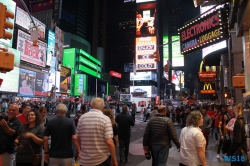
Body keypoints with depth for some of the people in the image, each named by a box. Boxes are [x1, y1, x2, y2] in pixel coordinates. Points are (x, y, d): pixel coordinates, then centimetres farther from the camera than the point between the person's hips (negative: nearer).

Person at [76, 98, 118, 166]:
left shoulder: (82, 117, -2)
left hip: (84, 160, 3)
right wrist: (114, 160, -9)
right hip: (102, 159, -3)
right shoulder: (105, 119, -13)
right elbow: (109, 142, -19)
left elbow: (78, 139, 5)